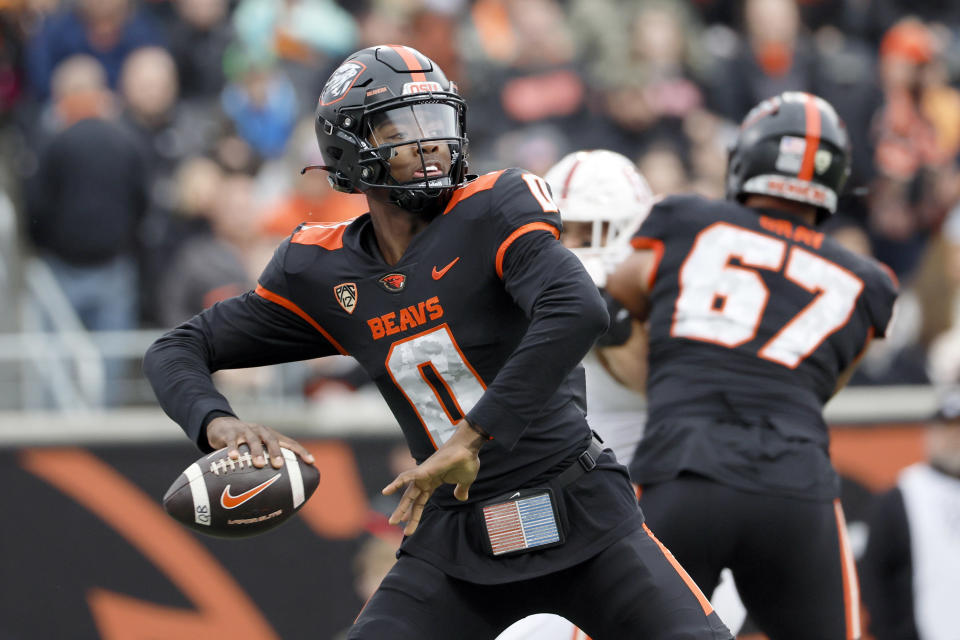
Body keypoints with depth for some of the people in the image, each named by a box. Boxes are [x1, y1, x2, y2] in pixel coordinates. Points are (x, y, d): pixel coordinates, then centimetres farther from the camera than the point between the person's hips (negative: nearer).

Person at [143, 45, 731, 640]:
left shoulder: (492, 213, -12)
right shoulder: (324, 272, 1)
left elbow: (579, 311, -31)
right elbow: (178, 350, 8)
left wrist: (470, 438, -32)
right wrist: (219, 423, -16)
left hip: (580, 518, -3)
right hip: (456, 540, 3)